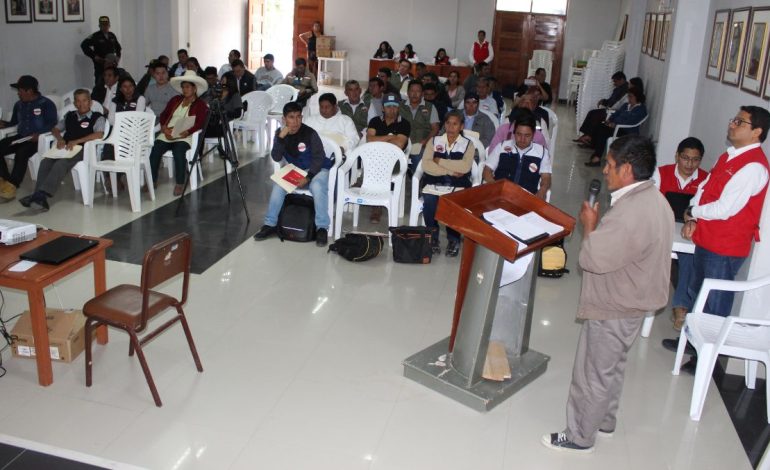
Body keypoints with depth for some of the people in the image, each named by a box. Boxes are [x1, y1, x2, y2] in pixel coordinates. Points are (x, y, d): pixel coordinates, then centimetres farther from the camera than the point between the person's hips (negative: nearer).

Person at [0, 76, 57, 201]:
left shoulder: (46, 104, -3)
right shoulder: (19, 105, 18)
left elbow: (52, 124, -12)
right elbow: (14, 122, 26)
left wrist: (39, 134, -26)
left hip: (38, 139, -7)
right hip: (20, 137, 7)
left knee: (21, 153, -34)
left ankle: (11, 185, -34)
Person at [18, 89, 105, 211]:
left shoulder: (97, 117, 5)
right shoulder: (69, 116, 26)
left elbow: (99, 134, -12)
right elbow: (55, 129, 29)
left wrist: (77, 141, -19)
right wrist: (60, 139, 4)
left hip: (82, 150, -5)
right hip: (65, 148, 6)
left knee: (61, 163, -34)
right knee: (45, 162, -24)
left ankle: (42, 194, -42)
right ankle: (39, 199, -34)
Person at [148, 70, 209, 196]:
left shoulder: (200, 104, 7)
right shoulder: (175, 100, 23)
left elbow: (199, 124, -6)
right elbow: (163, 115, 18)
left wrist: (185, 132, -21)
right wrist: (165, 128, -3)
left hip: (184, 136, -4)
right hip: (167, 134, 5)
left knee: (178, 151, -35)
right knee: (155, 151, -23)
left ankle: (180, 184, -23)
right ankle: (152, 180, -11)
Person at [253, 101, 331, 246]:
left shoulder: (310, 133, -18)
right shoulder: (280, 133, -3)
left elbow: (319, 158, -15)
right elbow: (276, 158, -11)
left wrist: (308, 177, -26)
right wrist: (281, 138, -25)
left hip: (316, 169, -4)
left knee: (317, 187, -35)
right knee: (278, 186, -20)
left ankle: (322, 228, -28)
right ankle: (270, 225, -7)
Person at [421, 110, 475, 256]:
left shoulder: (468, 144, 8)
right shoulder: (434, 141, 12)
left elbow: (465, 167, -11)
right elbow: (426, 165, -3)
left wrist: (439, 161, -6)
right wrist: (451, 171, -10)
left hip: (457, 187, -1)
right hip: (434, 184, 1)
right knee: (429, 203, -28)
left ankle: (453, 239, -2)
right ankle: (433, 235, -2)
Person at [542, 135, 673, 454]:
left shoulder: (630, 212, -31)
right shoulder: (654, 200, 3)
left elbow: (593, 258, -28)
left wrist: (590, 226, -14)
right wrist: (599, 227, 2)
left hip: (613, 310, -10)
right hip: (630, 303, 10)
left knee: (592, 375, 6)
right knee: (612, 367, 26)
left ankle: (580, 437, 22)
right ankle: (605, 421, 44)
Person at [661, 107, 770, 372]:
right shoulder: (729, 156, 8)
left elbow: (724, 209, -25)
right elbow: (703, 188, 12)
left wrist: (692, 212, -8)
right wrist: (693, 220, -3)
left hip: (725, 248, -9)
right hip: (706, 240, 9)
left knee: (715, 304, 6)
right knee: (696, 293, 23)